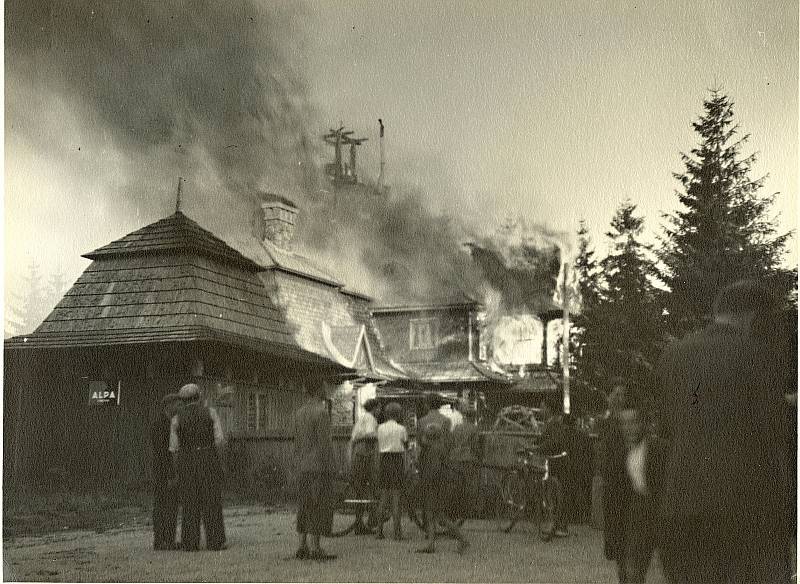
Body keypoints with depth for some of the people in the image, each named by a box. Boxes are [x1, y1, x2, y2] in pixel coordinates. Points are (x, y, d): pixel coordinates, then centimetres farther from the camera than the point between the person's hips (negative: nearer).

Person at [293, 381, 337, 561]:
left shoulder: (299, 412, 11)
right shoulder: (321, 412, -13)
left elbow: (297, 443, 14)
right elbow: (324, 443, -16)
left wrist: (298, 466, 19)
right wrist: (331, 468, -13)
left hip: (303, 468, 8)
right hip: (320, 467, -8)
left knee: (304, 507, 10)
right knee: (319, 507, -4)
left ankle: (302, 547, 10)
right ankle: (316, 548, -4)